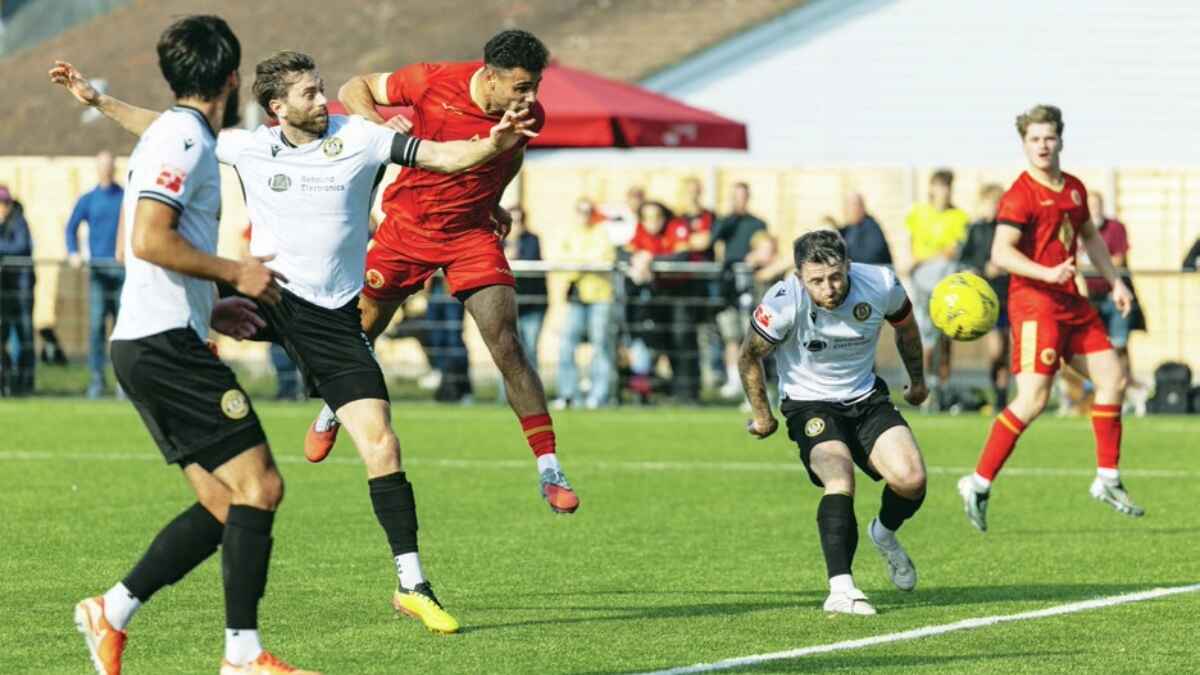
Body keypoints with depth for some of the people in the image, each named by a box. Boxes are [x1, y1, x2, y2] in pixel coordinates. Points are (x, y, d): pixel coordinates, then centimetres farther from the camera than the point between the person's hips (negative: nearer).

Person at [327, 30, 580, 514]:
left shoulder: (528, 115, -12)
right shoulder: (433, 83, -21)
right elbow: (354, 89, -9)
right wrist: (380, 125, -27)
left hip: (472, 234, 0)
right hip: (408, 226, 0)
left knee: (507, 346, -14)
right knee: (361, 329, 15)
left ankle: (549, 471, -13)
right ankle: (333, 409, 48)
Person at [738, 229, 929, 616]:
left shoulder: (880, 286, -17)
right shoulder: (784, 303, -25)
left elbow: (905, 325, 9)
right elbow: (749, 357, -6)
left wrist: (917, 379, 23)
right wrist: (762, 416, 4)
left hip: (866, 398, 3)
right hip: (810, 405, -3)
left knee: (911, 480, -16)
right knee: (840, 480, -30)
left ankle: (884, 534, 20)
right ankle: (840, 590, -33)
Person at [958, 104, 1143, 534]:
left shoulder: (1074, 189, 13)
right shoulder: (1021, 195, -13)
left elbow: (1089, 237, 29)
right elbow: (1000, 253, -23)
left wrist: (1114, 282, 25)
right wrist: (1047, 273, -34)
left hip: (1071, 302, 8)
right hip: (1035, 303, -8)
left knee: (1113, 380, 7)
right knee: (1033, 400, -15)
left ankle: (1108, 480, 18)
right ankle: (978, 484, -8)